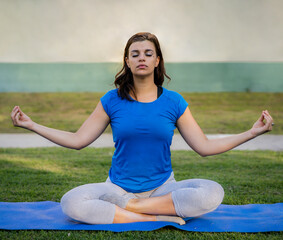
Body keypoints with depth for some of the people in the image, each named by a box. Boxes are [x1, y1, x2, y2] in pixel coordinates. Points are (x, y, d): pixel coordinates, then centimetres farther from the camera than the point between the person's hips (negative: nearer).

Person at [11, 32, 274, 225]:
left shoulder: (173, 102, 2)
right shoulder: (112, 101, 2)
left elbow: (205, 147, 3)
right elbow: (77, 140, 5)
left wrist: (252, 132, -2)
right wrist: (32, 125, 1)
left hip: (163, 188, 0)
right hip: (118, 187, 0)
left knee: (212, 192, -28)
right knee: (71, 203, -29)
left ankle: (127, 207, -18)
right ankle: (158, 216, -23)